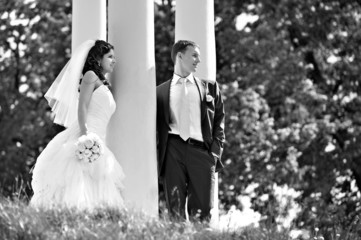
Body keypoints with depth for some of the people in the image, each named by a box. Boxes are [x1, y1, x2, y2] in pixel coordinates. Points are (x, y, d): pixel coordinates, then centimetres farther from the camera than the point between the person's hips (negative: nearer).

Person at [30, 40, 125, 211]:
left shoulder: (102, 83, 27)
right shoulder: (91, 76, 2)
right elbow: (82, 107, -10)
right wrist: (85, 133, -22)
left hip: (98, 142, 9)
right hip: (86, 138, -8)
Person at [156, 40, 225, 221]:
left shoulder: (209, 87, 18)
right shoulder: (161, 91, 13)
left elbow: (219, 121, 14)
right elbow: (157, 126, 12)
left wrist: (216, 150, 1)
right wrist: (159, 157, 0)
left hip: (201, 150, 1)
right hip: (173, 150, -1)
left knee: (201, 212, -6)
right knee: (176, 210, -4)